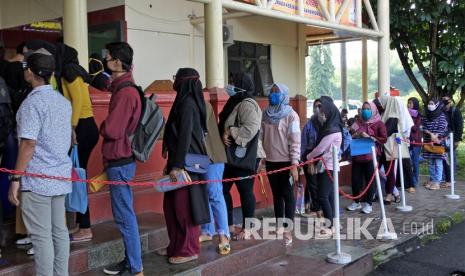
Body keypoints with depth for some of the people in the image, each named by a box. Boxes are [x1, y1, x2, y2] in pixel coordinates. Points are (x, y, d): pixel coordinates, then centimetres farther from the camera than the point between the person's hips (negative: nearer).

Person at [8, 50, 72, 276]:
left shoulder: (33, 102, -13)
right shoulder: (64, 102, 11)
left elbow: (28, 144, -18)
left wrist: (15, 179, -14)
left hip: (37, 179, -7)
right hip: (60, 176, 8)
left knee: (41, 235, -1)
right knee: (59, 231, 12)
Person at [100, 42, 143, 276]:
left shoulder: (125, 93, -19)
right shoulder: (123, 88, 12)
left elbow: (110, 130, -22)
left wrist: (102, 127, -2)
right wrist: (107, 127, -1)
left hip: (120, 162, -10)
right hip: (120, 159, 10)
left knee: (124, 216, -2)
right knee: (124, 214, 16)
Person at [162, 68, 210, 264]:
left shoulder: (187, 103, -15)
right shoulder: (185, 101, 14)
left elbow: (185, 135, -20)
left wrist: (177, 165, -21)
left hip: (185, 162, -10)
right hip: (181, 159, 10)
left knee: (184, 206, -1)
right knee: (171, 205, 14)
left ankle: (189, 250, 10)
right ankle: (176, 246, 24)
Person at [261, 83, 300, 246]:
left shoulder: (291, 115, -9)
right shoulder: (266, 114, 6)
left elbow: (295, 141, -13)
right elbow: (260, 137, 9)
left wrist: (294, 164, -17)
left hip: (286, 162, -5)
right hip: (271, 161, 5)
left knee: (287, 195, 0)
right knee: (276, 194, 12)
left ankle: (287, 230, 5)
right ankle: (279, 226, 22)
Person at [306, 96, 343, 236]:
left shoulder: (333, 130, -17)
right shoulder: (326, 127, 13)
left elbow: (320, 148, -17)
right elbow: (320, 148, 12)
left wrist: (308, 157, -2)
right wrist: (313, 162, 0)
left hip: (328, 167, -9)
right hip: (324, 166, 9)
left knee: (323, 196, -9)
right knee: (329, 195, 10)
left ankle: (331, 226, -3)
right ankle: (331, 224, 16)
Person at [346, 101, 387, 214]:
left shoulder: (379, 124, 2)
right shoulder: (358, 123, 13)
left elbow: (384, 139, -7)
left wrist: (370, 137, -15)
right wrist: (356, 135, -6)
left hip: (371, 156, -4)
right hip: (357, 156, 4)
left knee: (370, 180, 1)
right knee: (355, 179, 5)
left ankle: (368, 203, 12)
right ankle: (356, 202, 21)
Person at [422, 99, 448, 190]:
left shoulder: (442, 116, -2)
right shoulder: (426, 116, 11)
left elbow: (441, 129, -9)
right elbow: (424, 128, 2)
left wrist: (435, 136, -20)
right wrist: (431, 134, -14)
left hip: (439, 142, -5)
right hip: (428, 142, 5)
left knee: (438, 162, -5)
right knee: (430, 162, 10)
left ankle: (437, 182, -4)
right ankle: (431, 180, 19)